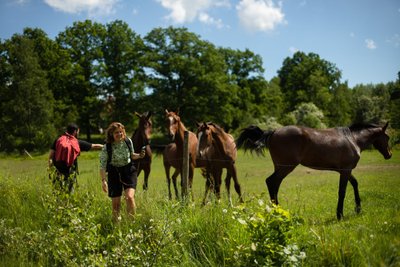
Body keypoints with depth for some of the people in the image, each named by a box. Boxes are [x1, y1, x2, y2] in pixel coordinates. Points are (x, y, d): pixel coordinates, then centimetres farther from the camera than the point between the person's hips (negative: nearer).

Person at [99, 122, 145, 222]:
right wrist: (103, 180, -17)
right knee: (115, 202, 4)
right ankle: (116, 220, 26)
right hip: (114, 173, -1)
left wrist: (139, 156, -8)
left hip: (129, 171, 1)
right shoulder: (107, 148, -15)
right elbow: (102, 165, -10)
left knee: (129, 196, -19)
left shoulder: (128, 142, -6)